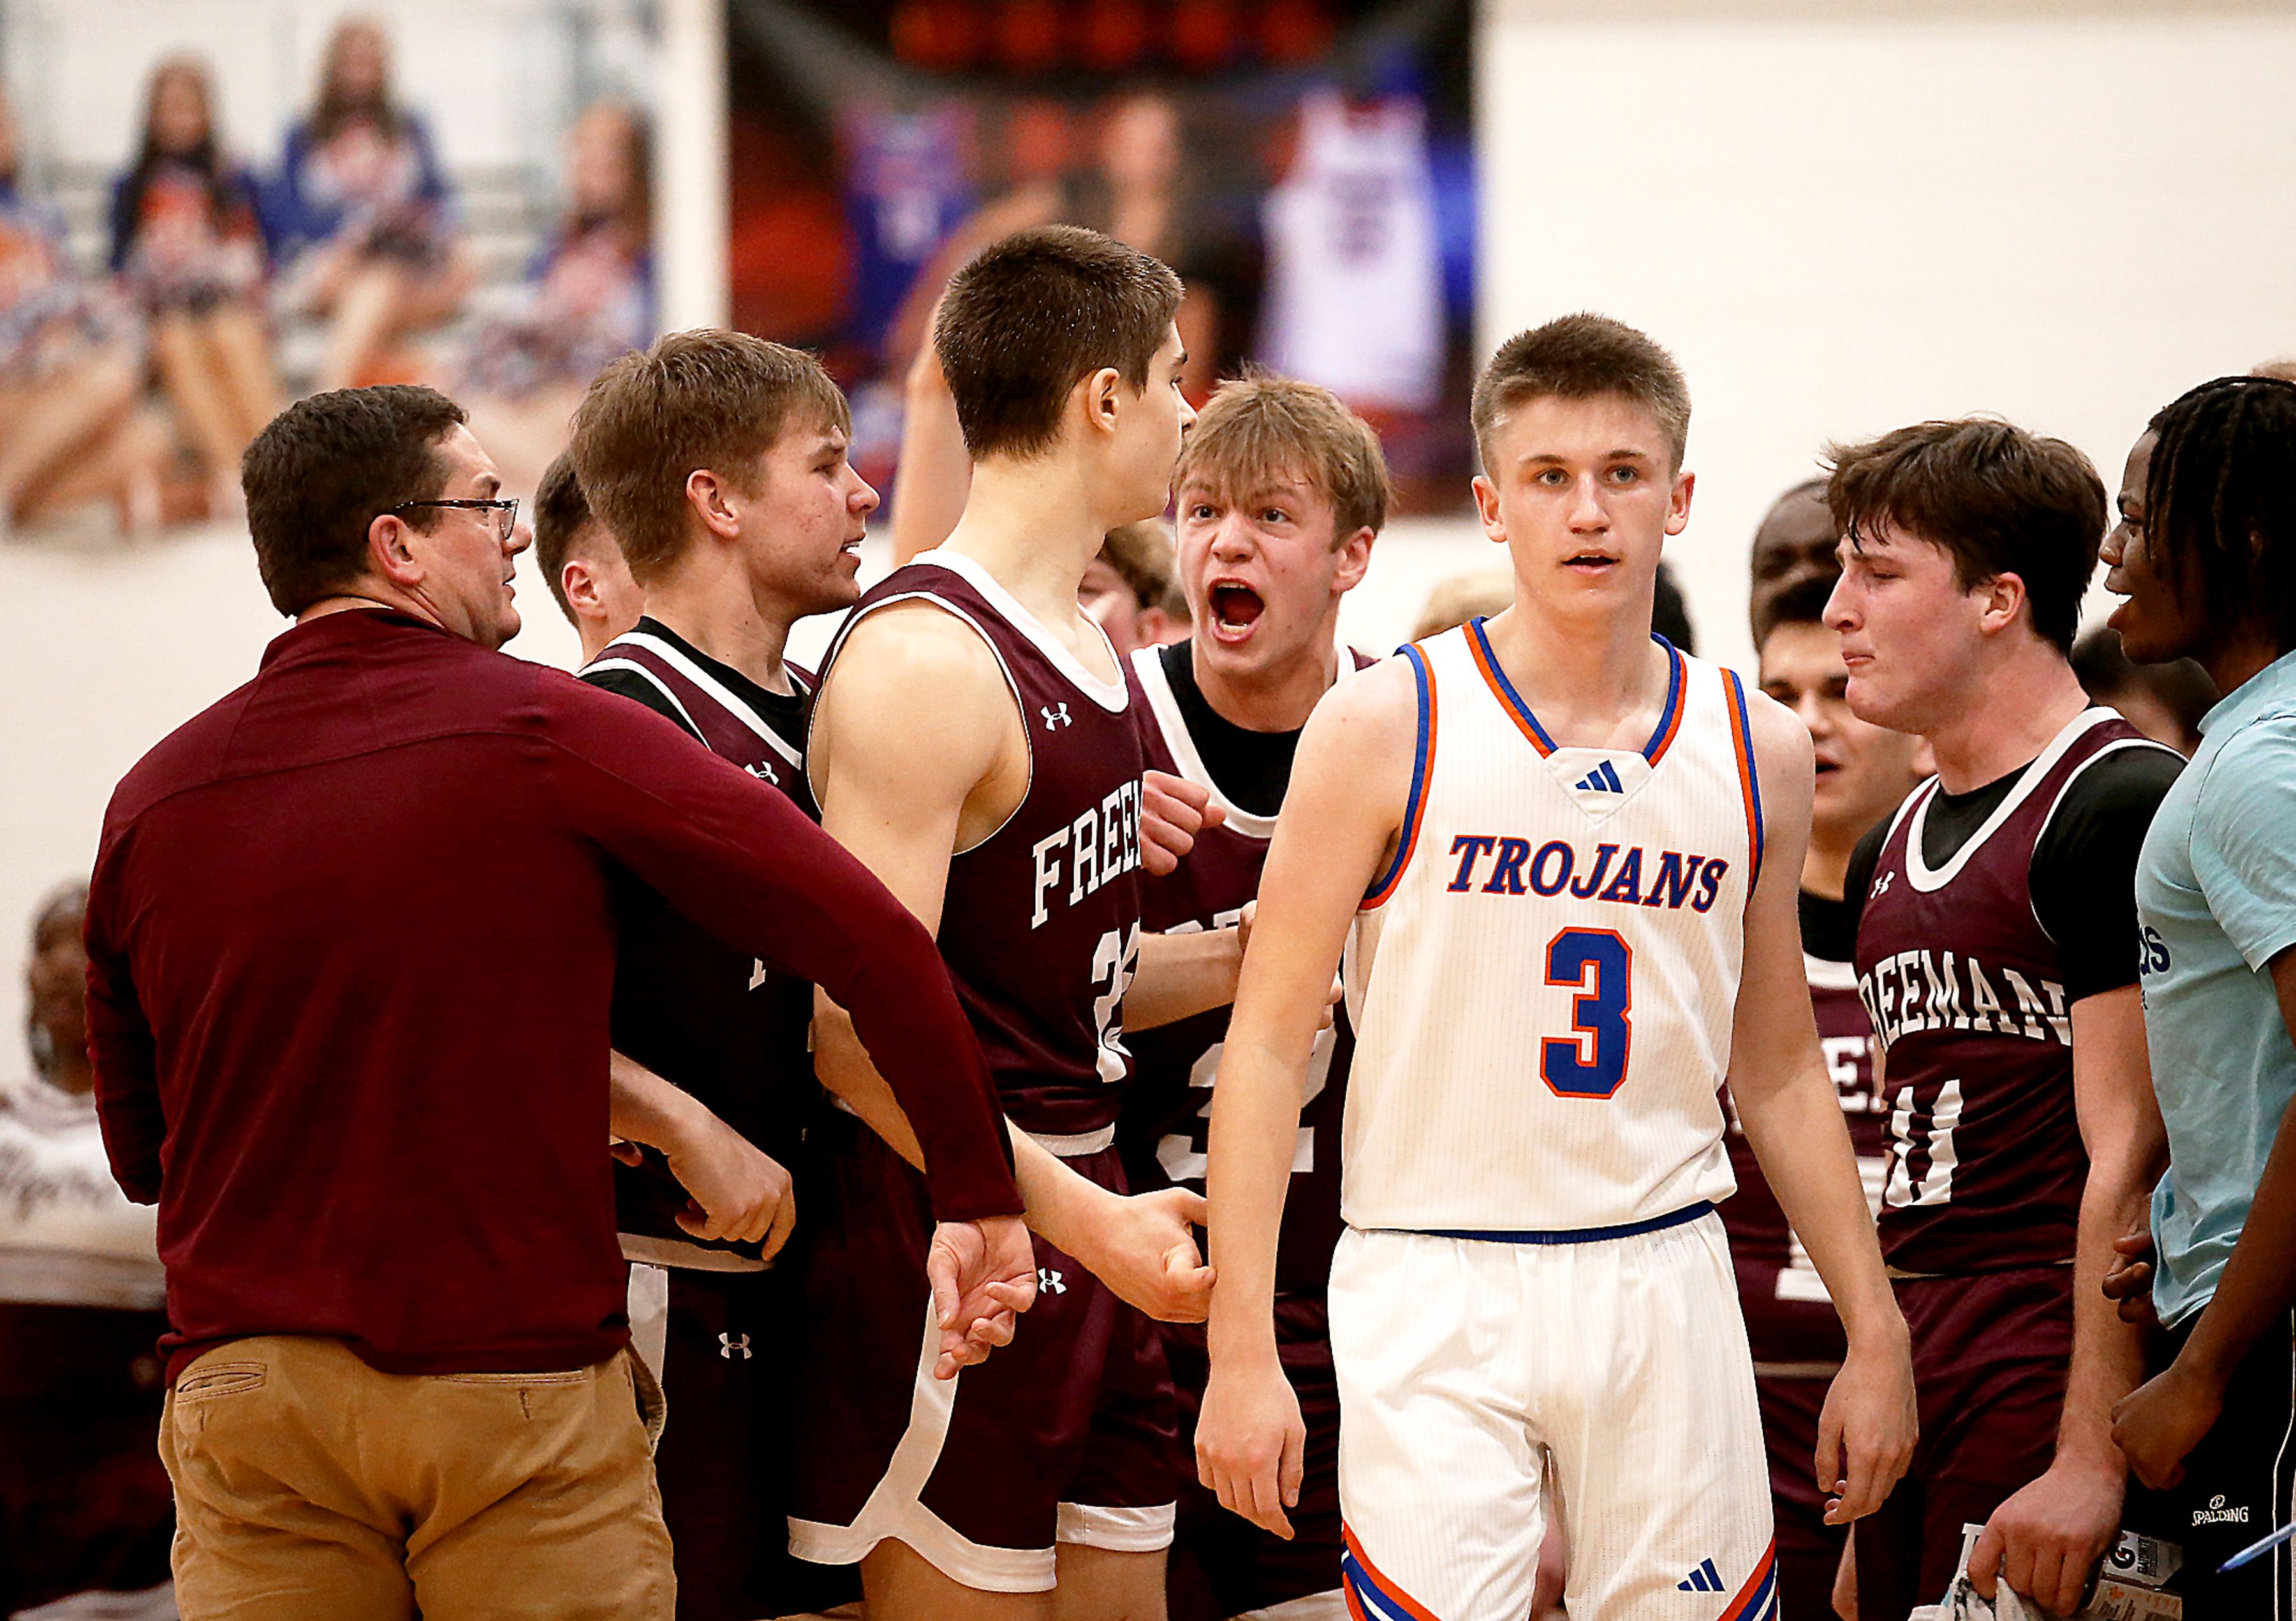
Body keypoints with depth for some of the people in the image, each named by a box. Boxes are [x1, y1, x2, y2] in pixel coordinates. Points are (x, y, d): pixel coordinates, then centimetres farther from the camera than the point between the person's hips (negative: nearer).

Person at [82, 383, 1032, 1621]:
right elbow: (873, 941, -14)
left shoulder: (151, 799, 3)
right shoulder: (549, 733, -8)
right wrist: (981, 1200, -6)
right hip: (522, 1390, -3)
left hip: (243, 1392, 4)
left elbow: (137, 1150, 14)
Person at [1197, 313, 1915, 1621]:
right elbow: (1270, 1044, -3)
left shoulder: (1758, 751, 7)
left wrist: (1876, 1336, 13)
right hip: (1435, 1288, -3)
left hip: (1667, 1280, 3)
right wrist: (1242, 1351, -10)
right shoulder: (1387, 727, -4)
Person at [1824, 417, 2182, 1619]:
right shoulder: (1889, 852, 17)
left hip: (2051, 1369, -8)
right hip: (1908, 1371, 8)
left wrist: (2091, 1461, -21)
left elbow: (2132, 1161, -15)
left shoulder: (2119, 809, -9)